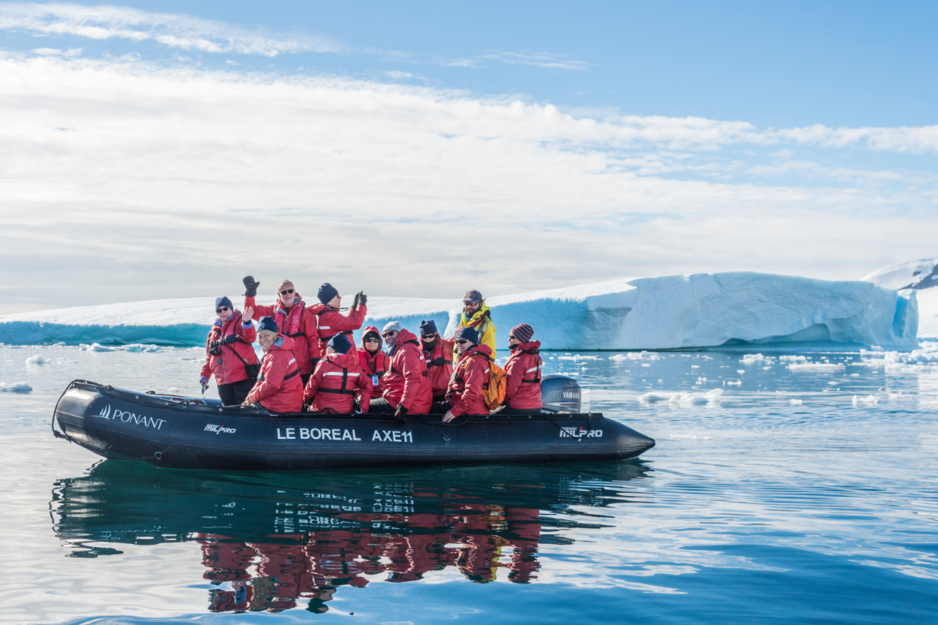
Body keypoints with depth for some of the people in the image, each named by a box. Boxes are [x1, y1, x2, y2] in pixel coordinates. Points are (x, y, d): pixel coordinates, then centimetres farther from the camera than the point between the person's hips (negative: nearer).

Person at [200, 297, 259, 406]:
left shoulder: (239, 322, 3)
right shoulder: (214, 331, 20)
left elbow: (250, 338, -17)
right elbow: (209, 356, 23)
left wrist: (246, 323, -35)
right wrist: (204, 376, 14)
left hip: (242, 378, -6)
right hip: (223, 381, 6)